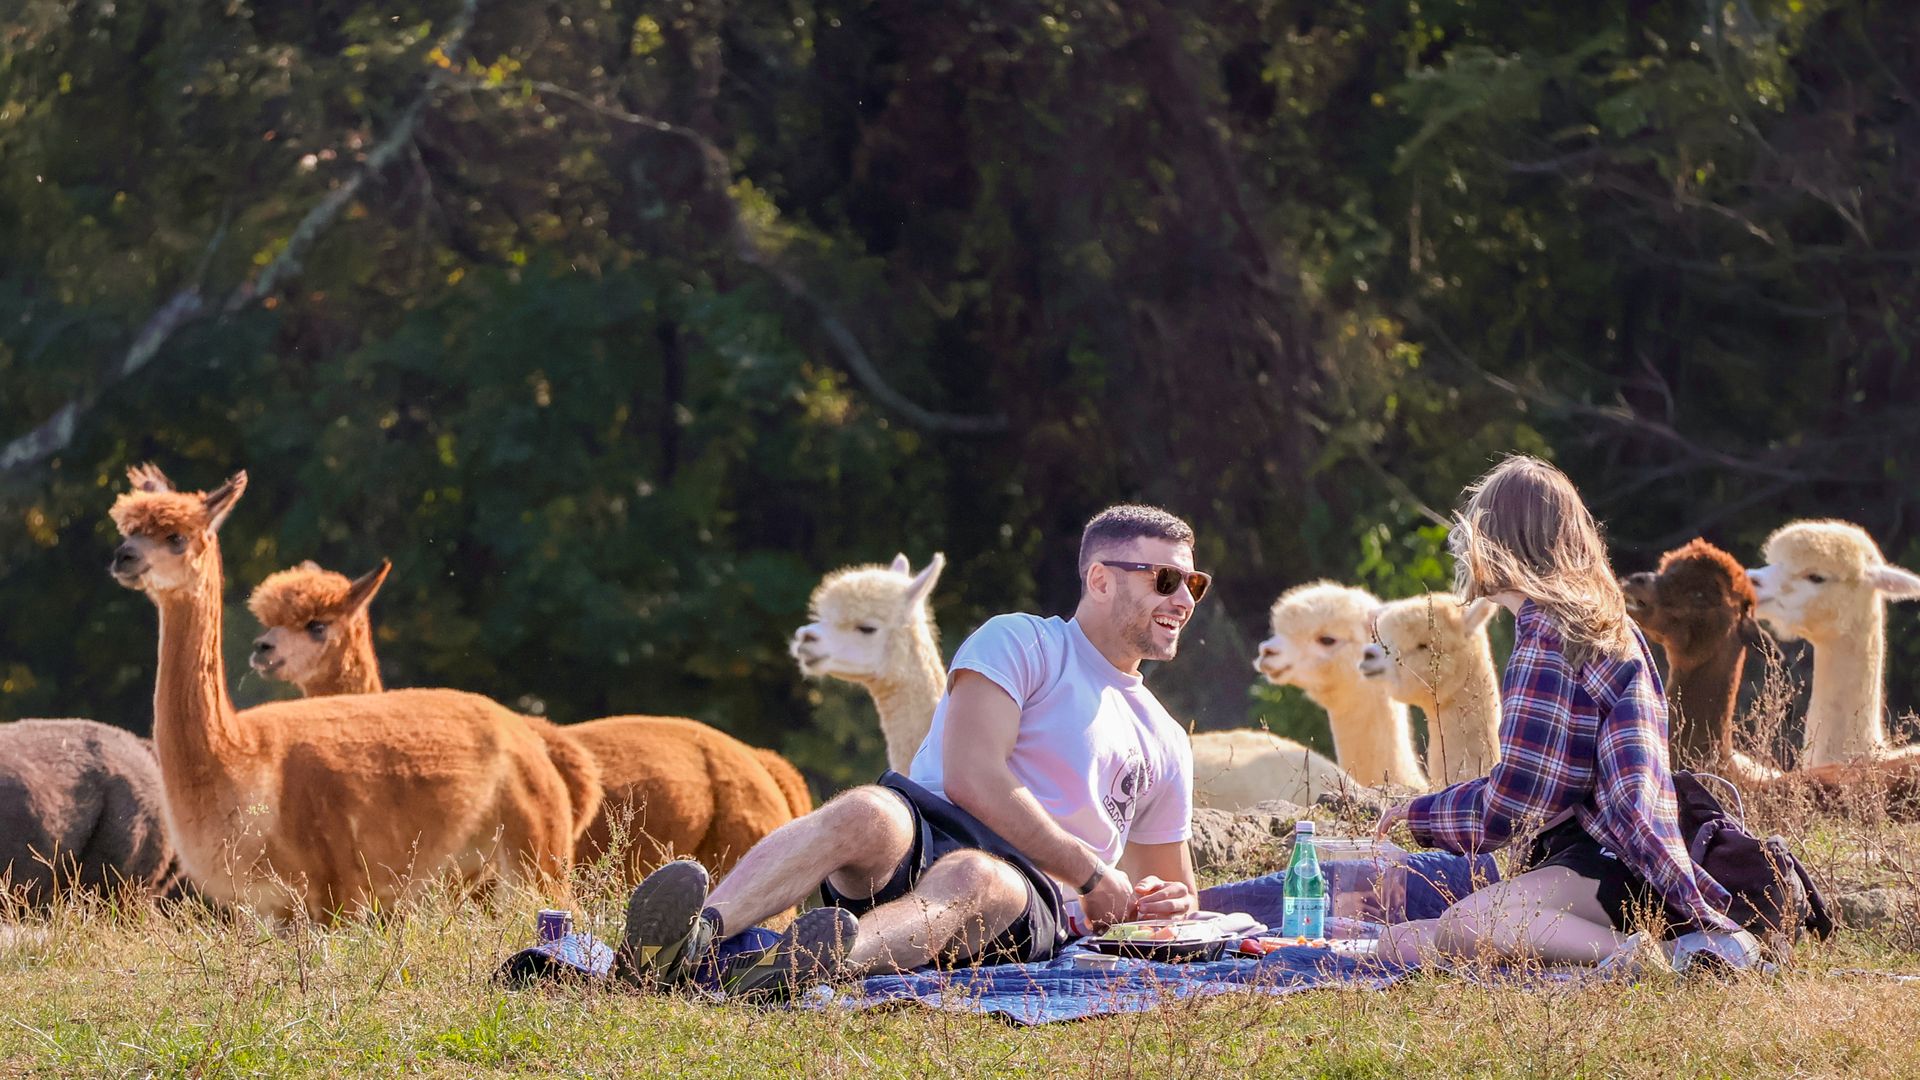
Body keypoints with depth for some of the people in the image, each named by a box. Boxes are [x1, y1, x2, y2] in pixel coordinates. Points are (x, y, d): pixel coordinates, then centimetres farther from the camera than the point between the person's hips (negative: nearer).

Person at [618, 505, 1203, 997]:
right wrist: (1093, 877, -4)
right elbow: (972, 778, -5)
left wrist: (1169, 903, 11)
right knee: (868, 812, -39)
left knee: (975, 880, -39)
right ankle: (699, 929, -64)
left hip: (1032, 895, 1)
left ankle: (846, 952, -74)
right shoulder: (1019, 641, 11)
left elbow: (1174, 883, 38)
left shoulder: (1165, 743, 28)